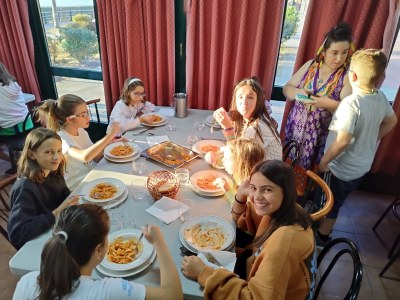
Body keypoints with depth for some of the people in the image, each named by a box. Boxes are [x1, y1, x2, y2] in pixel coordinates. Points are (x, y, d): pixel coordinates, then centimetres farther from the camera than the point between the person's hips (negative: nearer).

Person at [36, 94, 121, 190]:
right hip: (78, 188, -7)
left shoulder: (82, 131, 2)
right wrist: (109, 135, -36)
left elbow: (95, 157, 6)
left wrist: (106, 143, -12)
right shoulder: (62, 139, -20)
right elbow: (85, 157, -40)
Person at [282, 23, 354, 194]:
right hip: (296, 130, 3)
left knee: (309, 176, 10)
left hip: (321, 137, -3)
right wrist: (297, 92, -18)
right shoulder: (310, 65, 0)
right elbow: (287, 88, 4)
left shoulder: (348, 76, -11)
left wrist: (329, 104, -33)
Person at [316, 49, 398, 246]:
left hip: (341, 168, -7)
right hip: (362, 165, 8)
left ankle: (319, 237, 35)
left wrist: (324, 160, -18)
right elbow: (391, 121, 13)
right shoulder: (381, 97, -4)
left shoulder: (351, 103, -30)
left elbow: (342, 141, -33)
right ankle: (324, 234, 44)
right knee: (335, 203, 25)